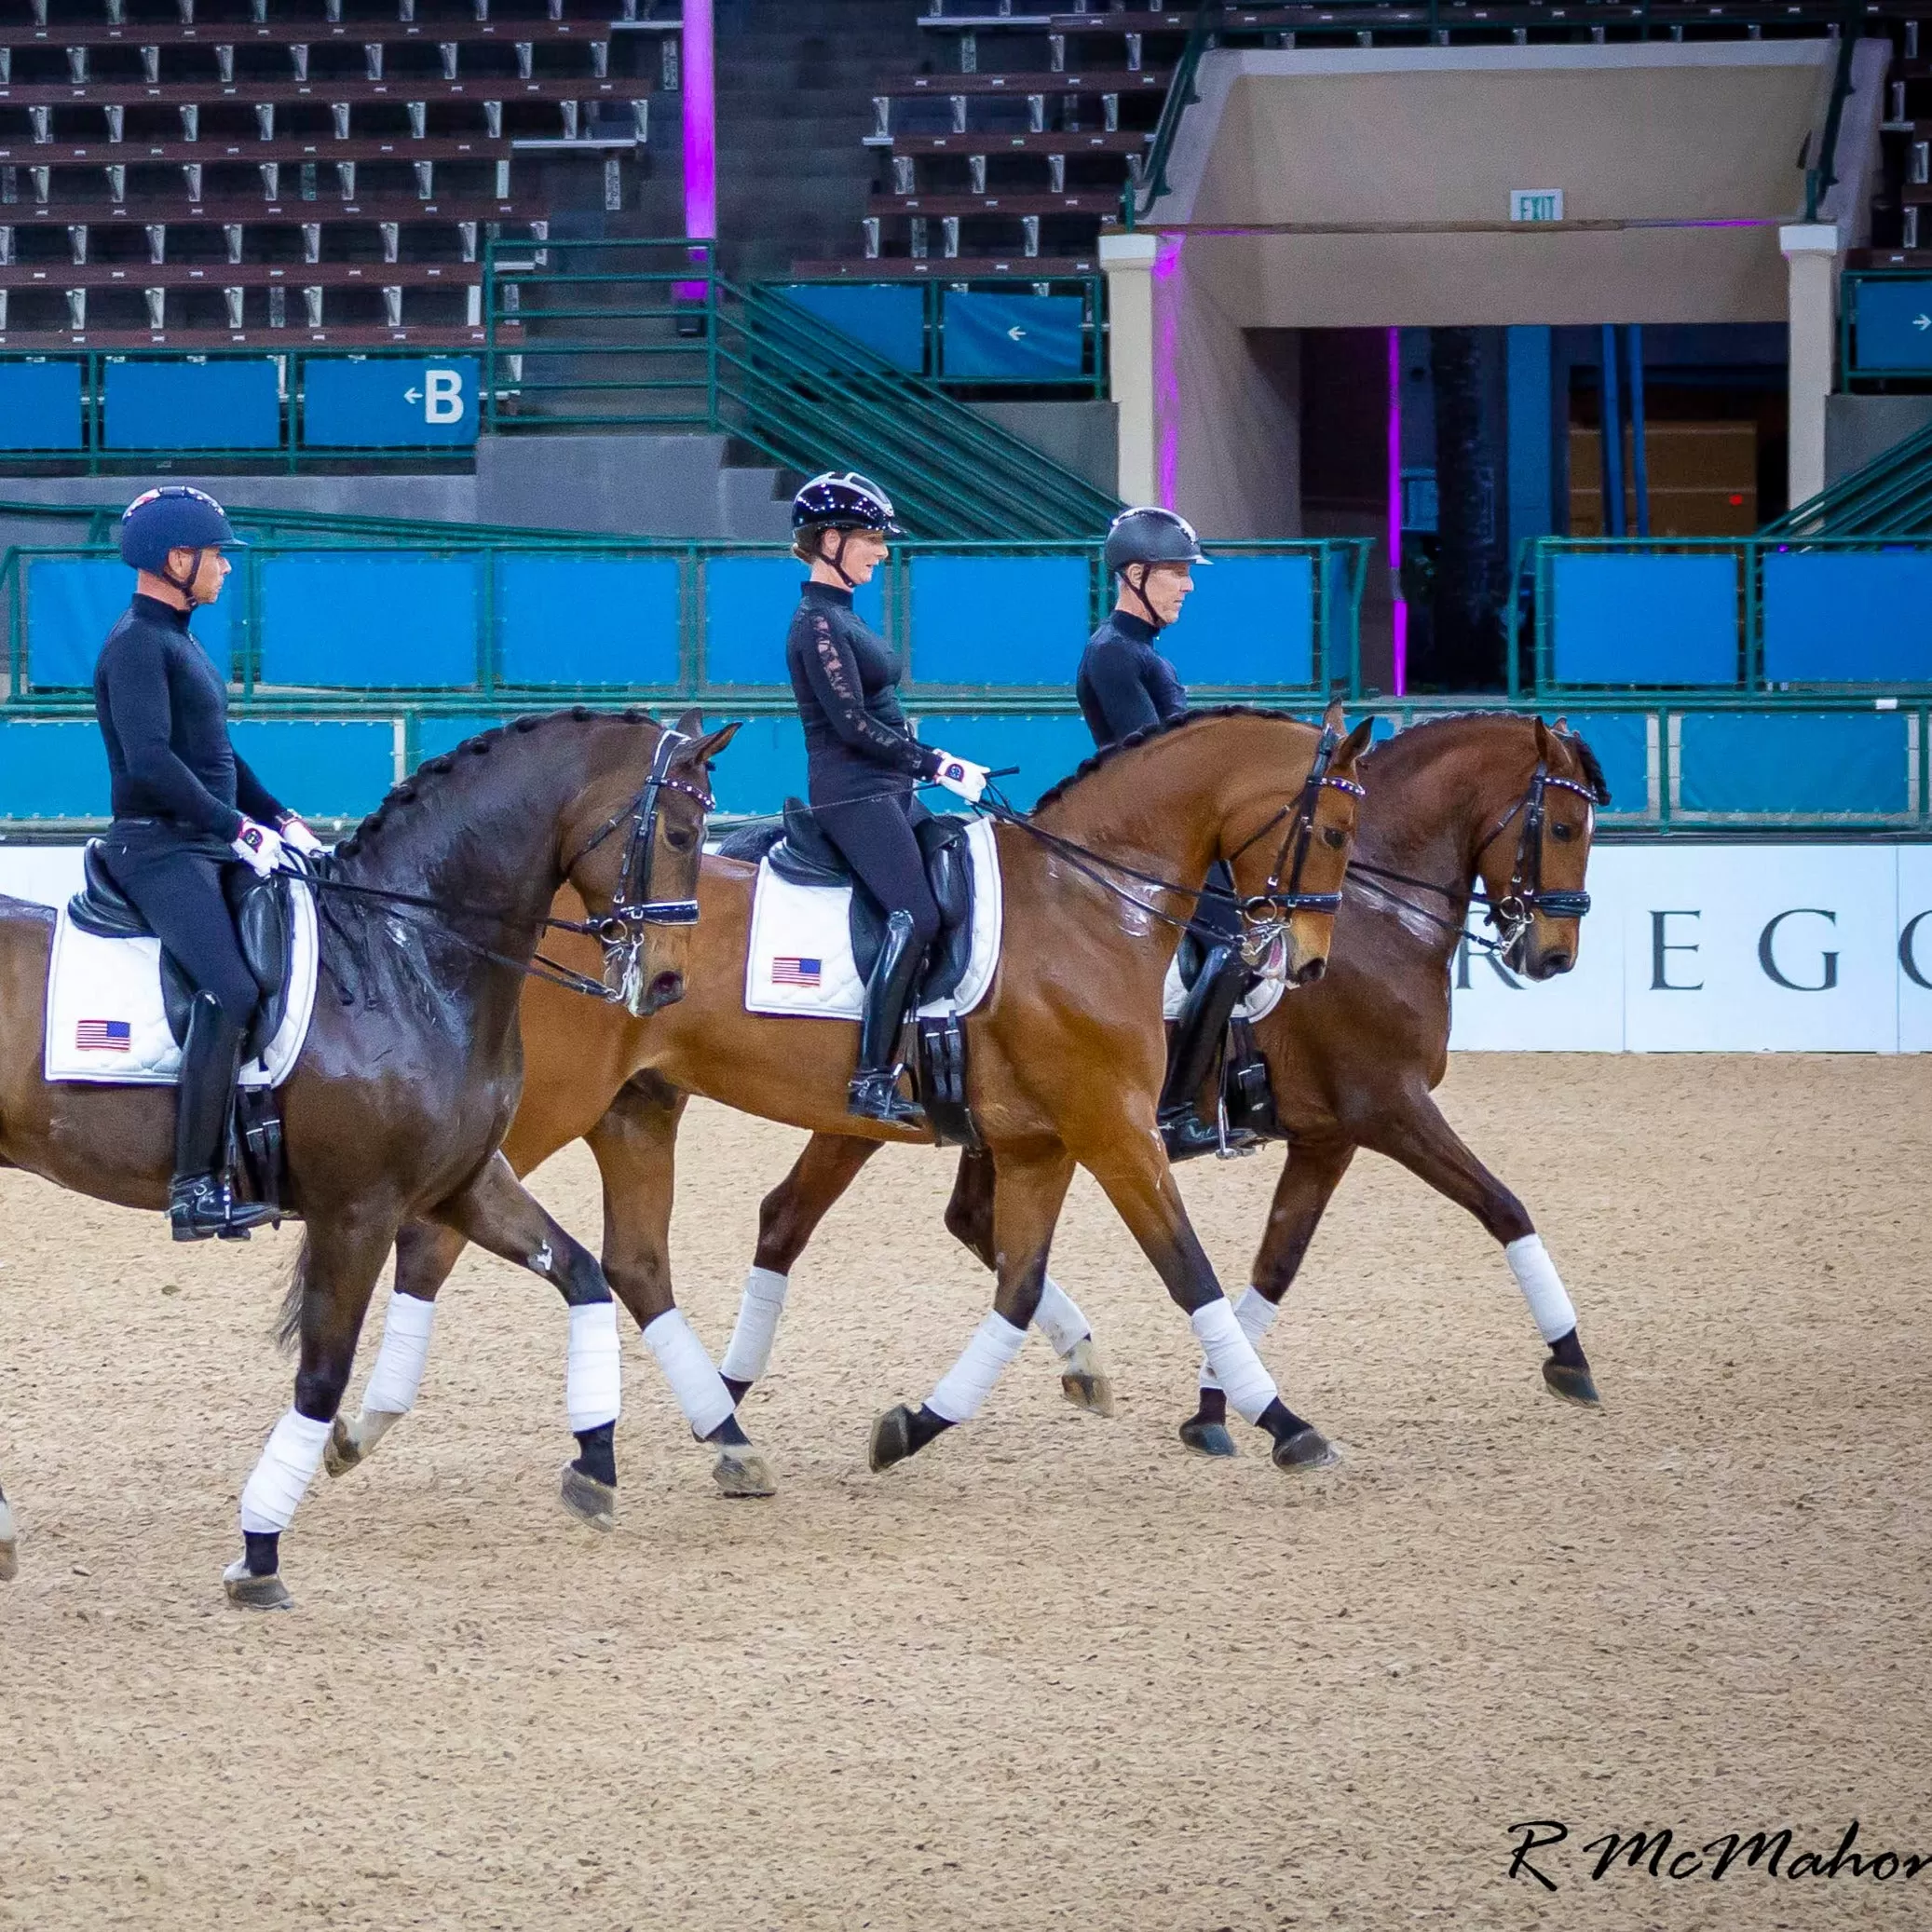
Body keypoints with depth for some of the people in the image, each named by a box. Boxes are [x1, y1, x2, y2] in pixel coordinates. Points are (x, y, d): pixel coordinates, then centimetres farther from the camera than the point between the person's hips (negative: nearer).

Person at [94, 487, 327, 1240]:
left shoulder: (179, 642, 20)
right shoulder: (137, 646, -12)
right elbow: (149, 761, -23)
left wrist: (281, 821, 14)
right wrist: (239, 829, -24)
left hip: (211, 845, 11)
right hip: (159, 849, -11)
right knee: (231, 991, -26)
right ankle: (196, 1185, -27)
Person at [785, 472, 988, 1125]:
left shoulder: (841, 616, 18)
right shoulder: (818, 623, -12)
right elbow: (852, 724, -18)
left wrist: (935, 764, 12)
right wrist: (938, 765, -14)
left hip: (888, 791, 11)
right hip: (852, 795, -11)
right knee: (916, 918, -21)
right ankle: (872, 1082, -23)